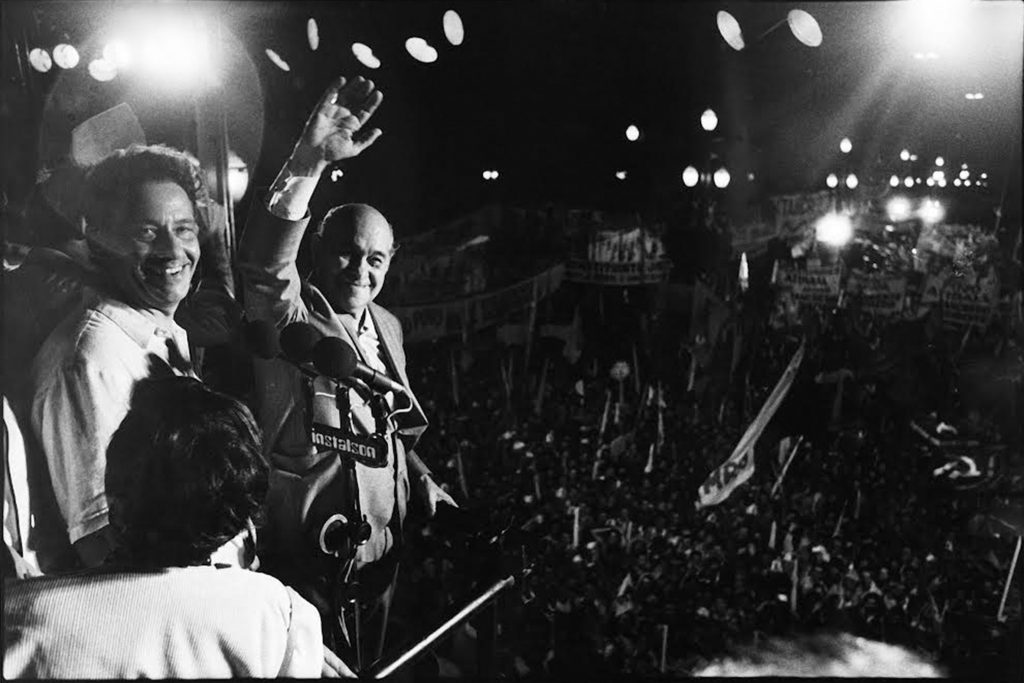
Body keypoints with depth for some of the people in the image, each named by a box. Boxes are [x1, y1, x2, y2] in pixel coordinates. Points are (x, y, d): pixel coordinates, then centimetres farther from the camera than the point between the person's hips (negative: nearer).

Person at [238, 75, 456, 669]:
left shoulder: (389, 327, 11)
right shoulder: (289, 318, -11)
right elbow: (264, 266, -34)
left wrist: (422, 479, 10)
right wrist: (308, 165, -44)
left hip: (380, 553, 7)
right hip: (306, 560, -6)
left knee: (368, 664, 18)